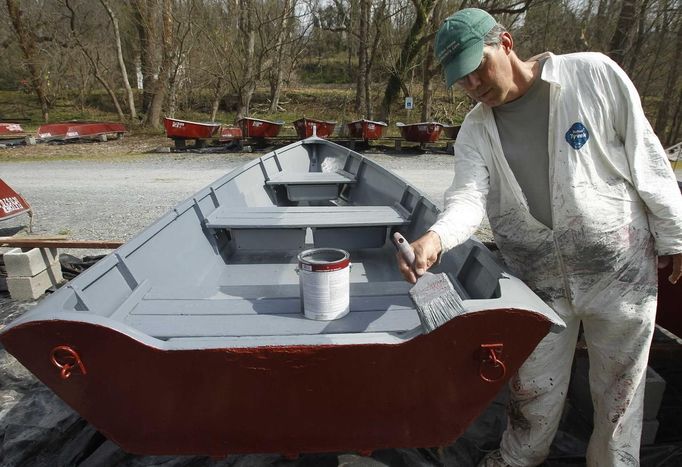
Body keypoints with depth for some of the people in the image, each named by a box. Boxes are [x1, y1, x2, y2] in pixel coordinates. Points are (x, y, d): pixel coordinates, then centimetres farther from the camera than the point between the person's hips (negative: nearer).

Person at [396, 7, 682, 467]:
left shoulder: (594, 75, -9)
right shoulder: (476, 132, -2)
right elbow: (468, 196, -18)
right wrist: (435, 238, -39)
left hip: (620, 270, -1)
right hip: (540, 280, 2)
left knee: (619, 386, 16)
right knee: (533, 387, 15)